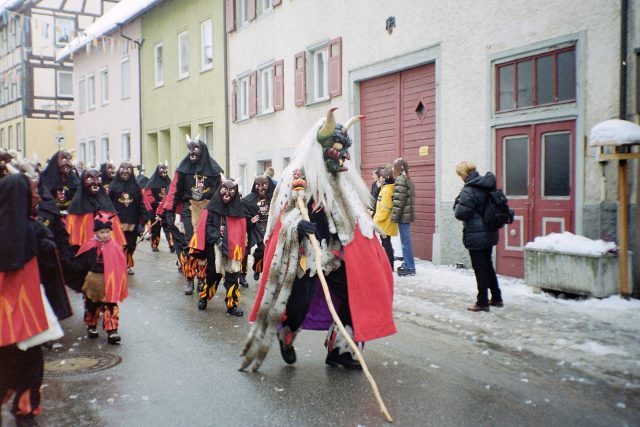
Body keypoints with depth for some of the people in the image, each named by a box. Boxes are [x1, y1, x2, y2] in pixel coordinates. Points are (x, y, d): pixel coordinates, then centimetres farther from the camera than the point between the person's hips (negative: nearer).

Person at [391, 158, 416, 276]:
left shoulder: (400, 180, -13)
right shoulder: (408, 179, 16)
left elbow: (399, 200, -18)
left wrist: (394, 216, -15)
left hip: (403, 215, -10)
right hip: (407, 214, 10)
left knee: (405, 241, -5)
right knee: (405, 241, 15)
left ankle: (410, 267, -1)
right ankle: (406, 264, 22)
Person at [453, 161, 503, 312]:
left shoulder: (469, 190, -20)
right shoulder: (487, 186, 5)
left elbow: (460, 214, -20)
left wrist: (457, 202, -3)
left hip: (475, 236, -8)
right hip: (489, 233, 8)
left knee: (480, 269, 1)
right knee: (488, 266, 19)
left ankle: (482, 302, 10)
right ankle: (496, 298, 28)